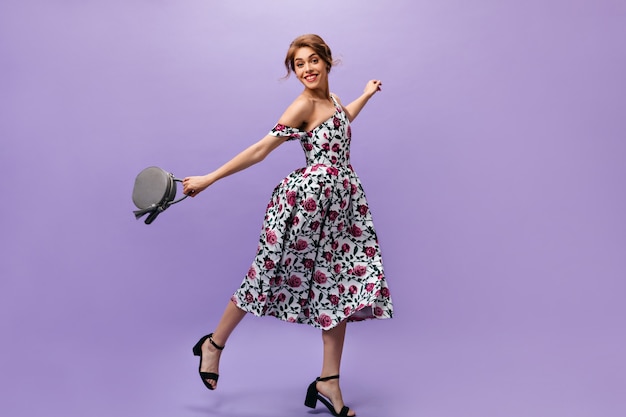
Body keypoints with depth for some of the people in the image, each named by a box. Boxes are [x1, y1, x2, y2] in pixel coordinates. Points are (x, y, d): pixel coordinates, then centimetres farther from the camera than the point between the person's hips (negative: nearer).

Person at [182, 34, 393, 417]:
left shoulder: (332, 100, 13)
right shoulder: (304, 104, -11)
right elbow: (260, 149, -13)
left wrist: (366, 95, 41)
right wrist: (208, 179, -15)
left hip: (340, 203, 8)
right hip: (309, 197, -8)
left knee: (341, 286, 4)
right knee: (271, 273, 2)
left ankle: (329, 383, 13)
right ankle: (214, 345, 25)